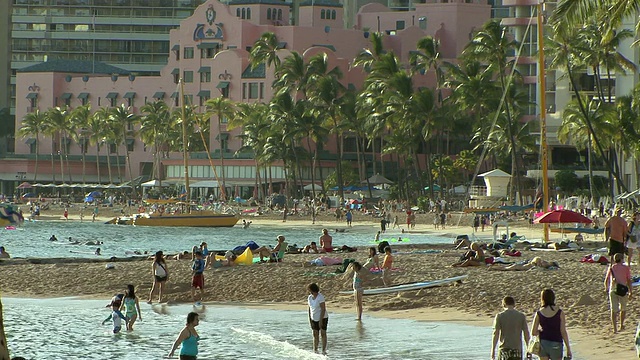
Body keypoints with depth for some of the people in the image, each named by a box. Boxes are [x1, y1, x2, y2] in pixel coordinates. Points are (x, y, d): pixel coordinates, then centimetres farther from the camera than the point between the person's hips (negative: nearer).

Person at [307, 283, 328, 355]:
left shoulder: (320, 297, -19)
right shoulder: (310, 297, 2)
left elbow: (323, 309, -20)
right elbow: (310, 308, 10)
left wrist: (320, 320, -22)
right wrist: (309, 319, 6)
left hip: (322, 318, -6)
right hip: (314, 318, 6)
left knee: (323, 334, -2)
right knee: (315, 334, 4)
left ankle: (324, 350, 1)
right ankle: (315, 350, 7)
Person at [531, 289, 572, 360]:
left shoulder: (539, 313, -5)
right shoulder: (559, 312, -8)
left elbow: (533, 332, -4)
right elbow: (563, 332, -9)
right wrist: (568, 348, -2)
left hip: (543, 343, 2)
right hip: (556, 344, -2)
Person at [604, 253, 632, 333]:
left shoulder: (611, 268, 10)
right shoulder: (626, 268, 4)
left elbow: (606, 281, 15)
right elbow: (629, 281, -1)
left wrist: (606, 289, 33)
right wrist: (630, 292, 3)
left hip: (613, 290, 1)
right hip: (623, 290, -1)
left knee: (614, 310, -1)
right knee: (623, 308, 20)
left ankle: (615, 329, -11)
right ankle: (621, 326, 30)